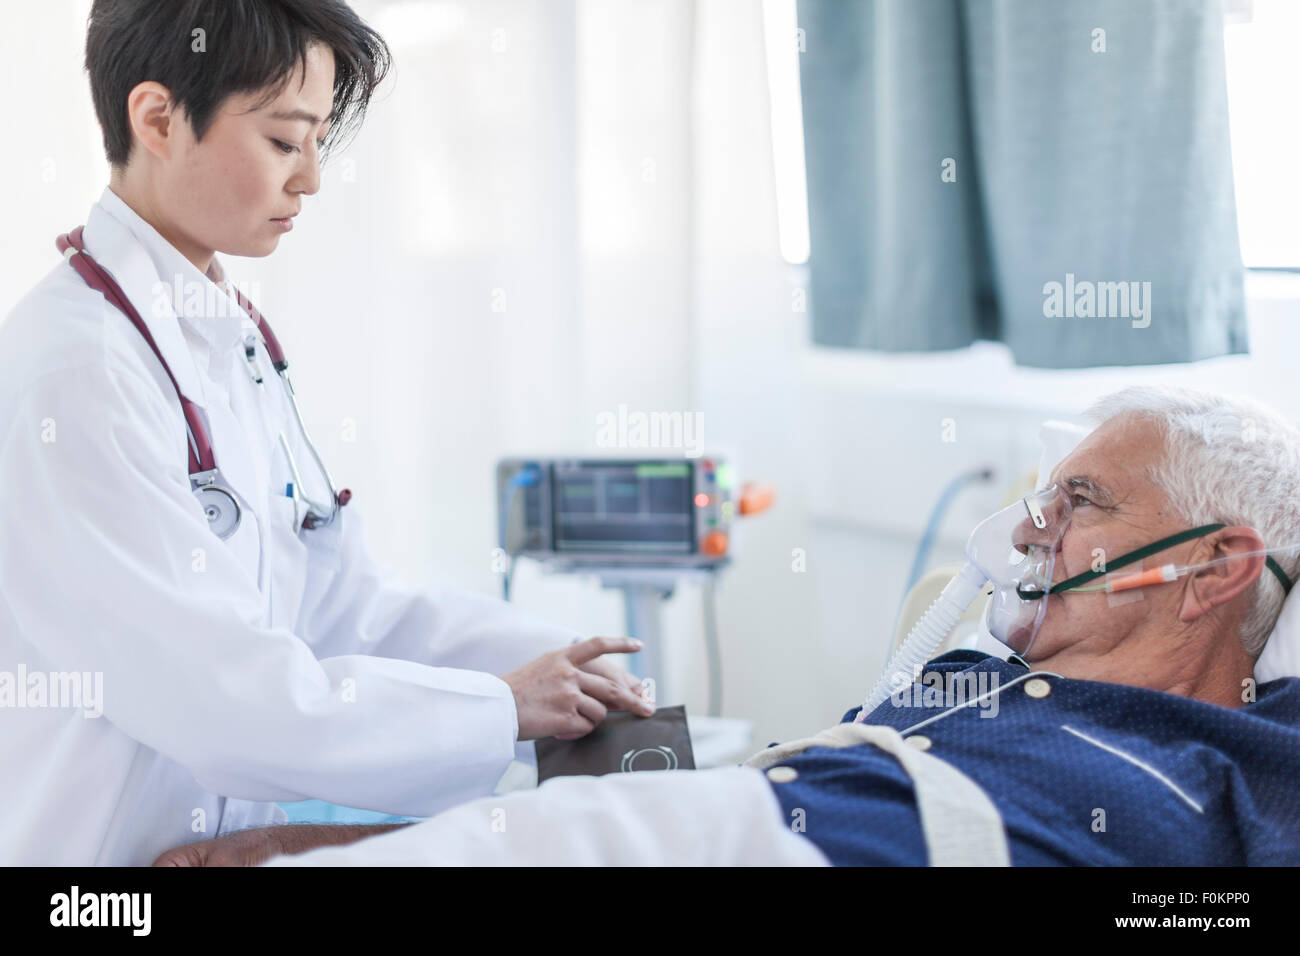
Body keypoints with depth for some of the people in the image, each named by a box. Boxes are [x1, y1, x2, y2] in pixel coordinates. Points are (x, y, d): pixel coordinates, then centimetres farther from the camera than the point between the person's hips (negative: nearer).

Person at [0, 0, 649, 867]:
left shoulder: (232, 340, 10)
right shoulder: (73, 369, -16)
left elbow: (345, 605, 9)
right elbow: (221, 694, -19)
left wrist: (564, 664, -2)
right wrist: (503, 708, -13)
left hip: (231, 833, 7)